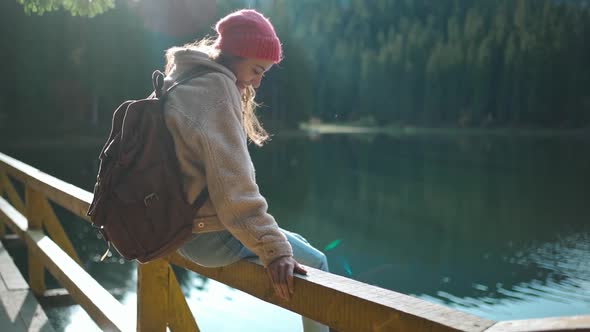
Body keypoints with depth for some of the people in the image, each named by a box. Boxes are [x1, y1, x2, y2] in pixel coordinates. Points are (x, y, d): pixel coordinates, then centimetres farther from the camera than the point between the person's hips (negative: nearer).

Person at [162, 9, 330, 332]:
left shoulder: (184, 84, 10)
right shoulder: (215, 87, -19)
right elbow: (231, 185, -27)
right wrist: (273, 248, -27)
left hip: (184, 226, 10)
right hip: (211, 236, -10)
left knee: (297, 245, 21)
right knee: (314, 263, 2)